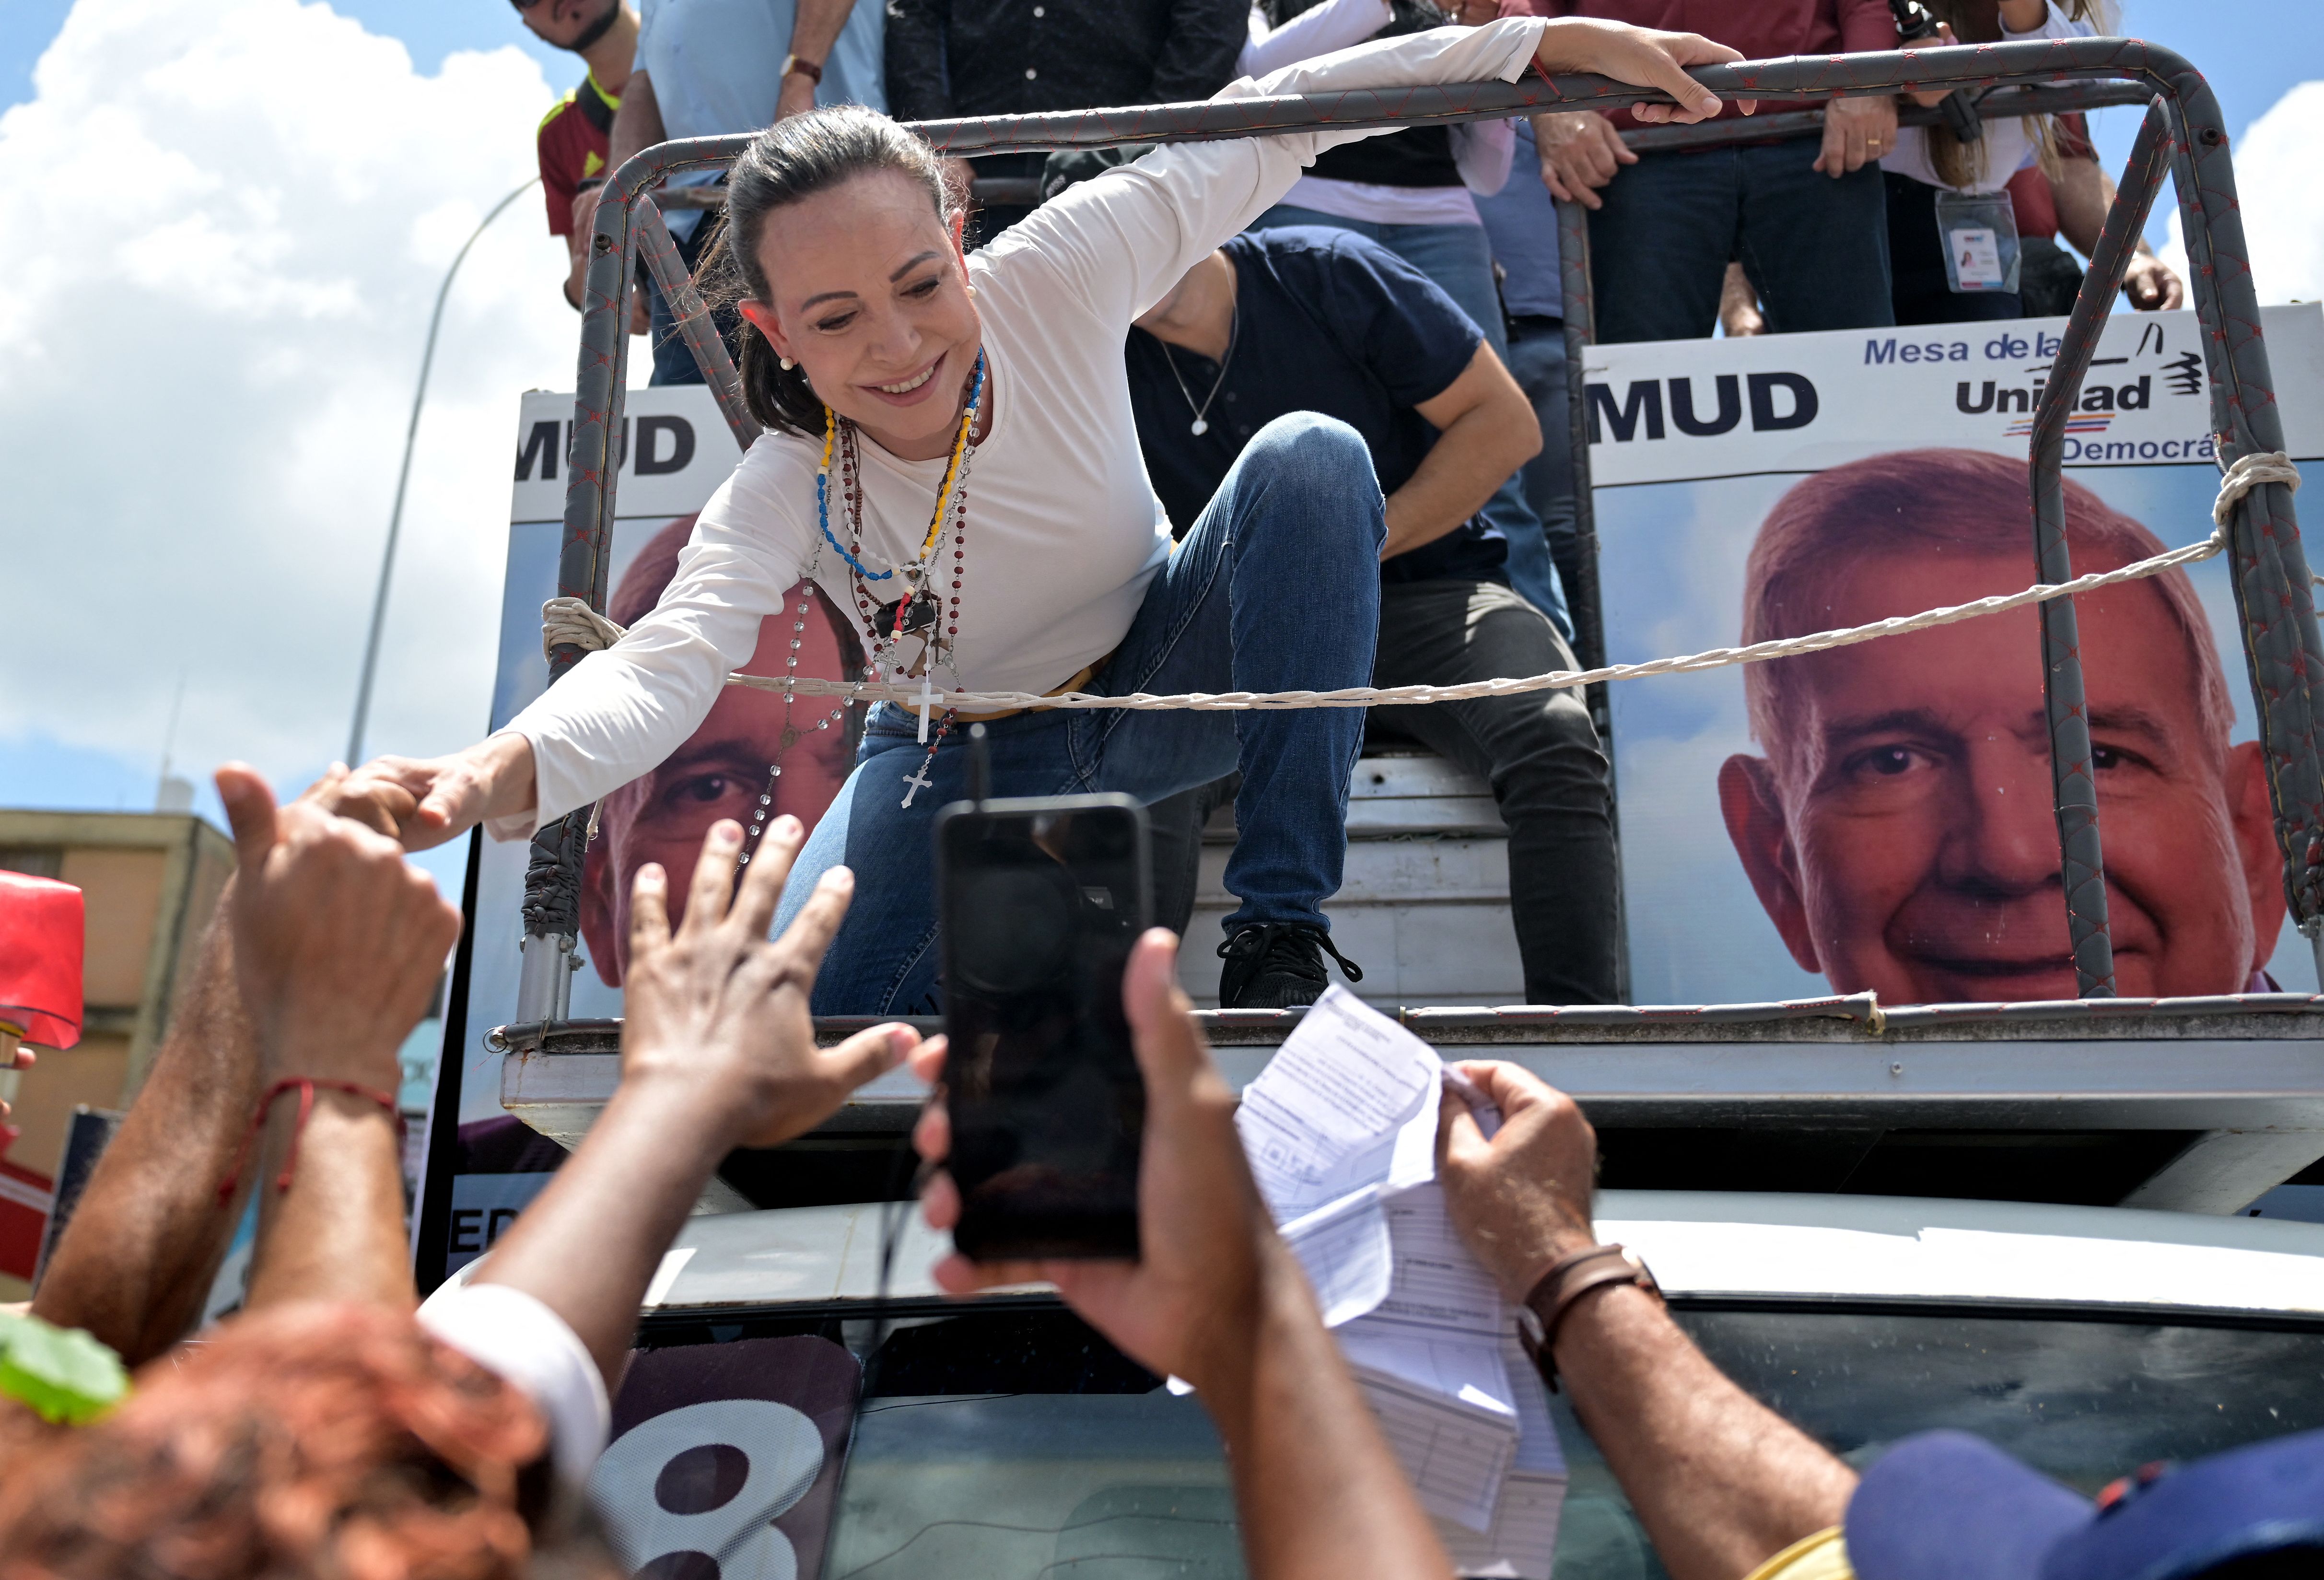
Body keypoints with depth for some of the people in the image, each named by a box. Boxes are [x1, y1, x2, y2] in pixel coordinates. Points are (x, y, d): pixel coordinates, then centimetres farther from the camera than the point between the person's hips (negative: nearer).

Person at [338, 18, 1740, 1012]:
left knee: (1312, 459, -28)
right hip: (966, 757, -1)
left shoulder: (1054, 282, -24)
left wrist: (1567, 38, -17)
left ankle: (1282, 930, -24)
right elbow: (666, 665, -40)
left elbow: (1276, 122, -17)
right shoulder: (786, 494, -25)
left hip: (1163, 680, 1)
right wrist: (495, 775, -62)